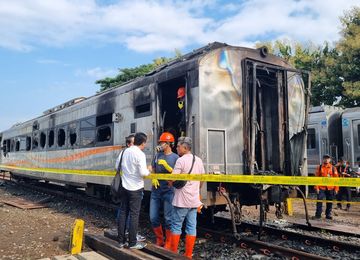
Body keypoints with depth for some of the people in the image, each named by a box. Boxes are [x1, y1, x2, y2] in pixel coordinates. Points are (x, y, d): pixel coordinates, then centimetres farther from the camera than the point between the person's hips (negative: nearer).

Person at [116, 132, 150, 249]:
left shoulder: (124, 152, 4)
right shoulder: (140, 154, -16)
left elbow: (117, 167, 11)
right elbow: (143, 172, -22)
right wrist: (149, 171, -2)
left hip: (125, 186, 7)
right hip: (136, 188, -6)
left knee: (123, 213, 12)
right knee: (134, 215, 1)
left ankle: (121, 240, 19)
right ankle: (132, 243, 8)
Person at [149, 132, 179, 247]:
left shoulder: (175, 157, -4)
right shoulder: (157, 155, 11)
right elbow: (153, 171, 16)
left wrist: (166, 165, -19)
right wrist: (153, 179, -4)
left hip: (168, 191, -5)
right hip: (156, 191, 5)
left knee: (168, 219, 2)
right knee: (153, 218, 10)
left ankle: (168, 244, 17)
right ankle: (159, 240, 29)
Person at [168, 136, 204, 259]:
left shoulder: (181, 160, -13)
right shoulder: (199, 160, 9)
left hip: (182, 200, -6)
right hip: (194, 199, 6)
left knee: (176, 226, 5)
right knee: (191, 227, 7)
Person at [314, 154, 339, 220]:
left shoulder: (333, 168, 6)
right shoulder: (319, 167, 4)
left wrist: (336, 188, 0)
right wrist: (316, 187, -5)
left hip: (330, 188, 1)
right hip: (321, 188, -1)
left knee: (329, 202, 8)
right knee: (319, 201, -4)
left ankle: (328, 214, 20)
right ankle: (318, 214, 5)